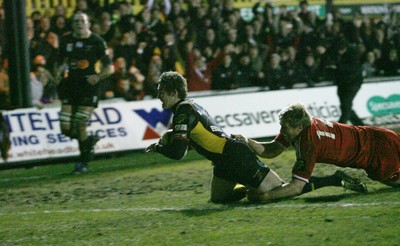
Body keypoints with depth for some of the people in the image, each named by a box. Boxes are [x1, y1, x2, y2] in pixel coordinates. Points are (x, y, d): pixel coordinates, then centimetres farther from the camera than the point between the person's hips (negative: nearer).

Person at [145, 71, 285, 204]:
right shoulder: (192, 104, 12)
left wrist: (157, 147, -4)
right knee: (218, 199, 21)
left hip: (236, 157, -10)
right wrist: (169, 138, 9)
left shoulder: (183, 112, -17)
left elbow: (178, 152, -22)